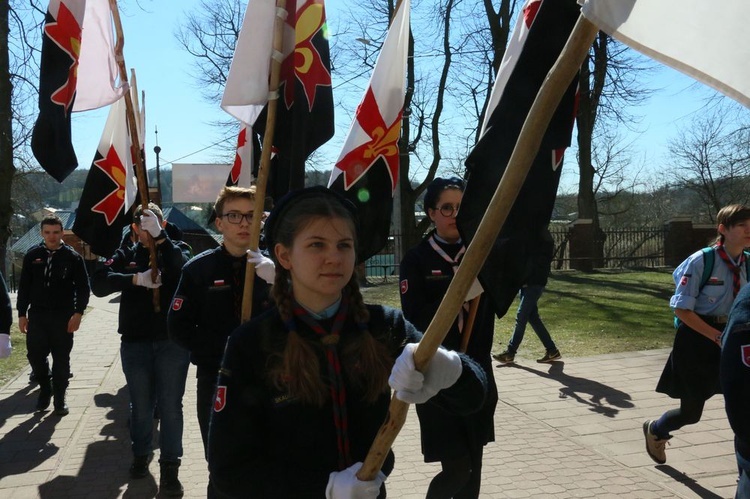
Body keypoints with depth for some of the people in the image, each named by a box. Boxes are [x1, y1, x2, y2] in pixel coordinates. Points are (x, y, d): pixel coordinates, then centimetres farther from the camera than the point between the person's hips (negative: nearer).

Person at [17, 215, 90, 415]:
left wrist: (78, 313, -10)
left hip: (63, 316, -2)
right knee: (35, 355, 4)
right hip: (37, 315, 2)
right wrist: (22, 313, 4)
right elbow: (24, 286, 8)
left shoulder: (72, 257, -3)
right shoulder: (32, 255, 4)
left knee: (61, 359, 4)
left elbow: (83, 287, -1)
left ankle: (60, 397, 17)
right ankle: (45, 388, 28)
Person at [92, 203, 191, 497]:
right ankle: (141, 454, 33)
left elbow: (183, 270, -20)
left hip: (173, 342, -2)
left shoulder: (177, 250, 4)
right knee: (141, 405, 14)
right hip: (135, 343, 2)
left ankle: (169, 466, 8)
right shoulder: (127, 255, 8)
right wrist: (136, 278, -18)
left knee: (170, 406, 1)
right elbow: (99, 283, -6)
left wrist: (159, 237, -26)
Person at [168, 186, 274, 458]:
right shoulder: (199, 269, -2)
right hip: (215, 378, 0)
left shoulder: (271, 266, -1)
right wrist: (223, 349, -14)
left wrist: (275, 283, -24)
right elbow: (178, 326, -3)